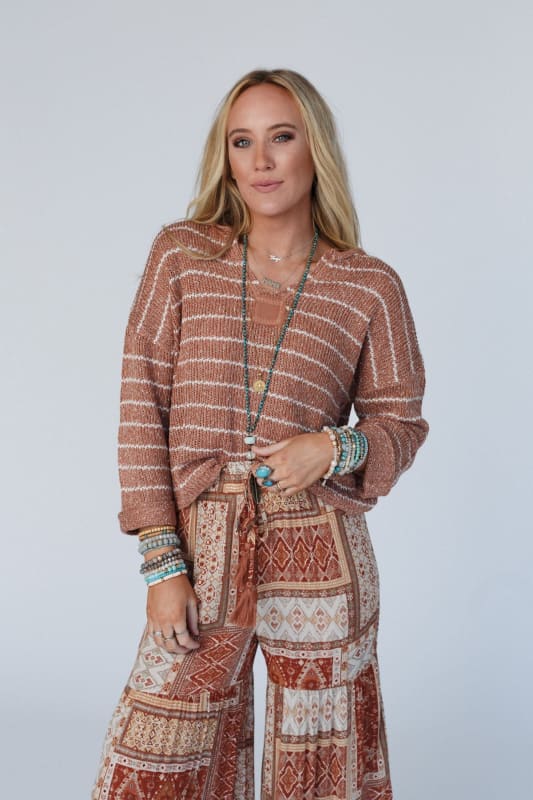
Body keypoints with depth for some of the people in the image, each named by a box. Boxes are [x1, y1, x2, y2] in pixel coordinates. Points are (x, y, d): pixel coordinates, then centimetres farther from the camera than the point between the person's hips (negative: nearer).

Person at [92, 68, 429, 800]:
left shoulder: (371, 286, 0)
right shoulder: (181, 255, 1)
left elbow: (401, 421, 9)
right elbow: (142, 405, -1)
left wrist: (337, 447, -14)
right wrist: (162, 562, -6)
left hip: (319, 556, 0)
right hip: (202, 552, 1)